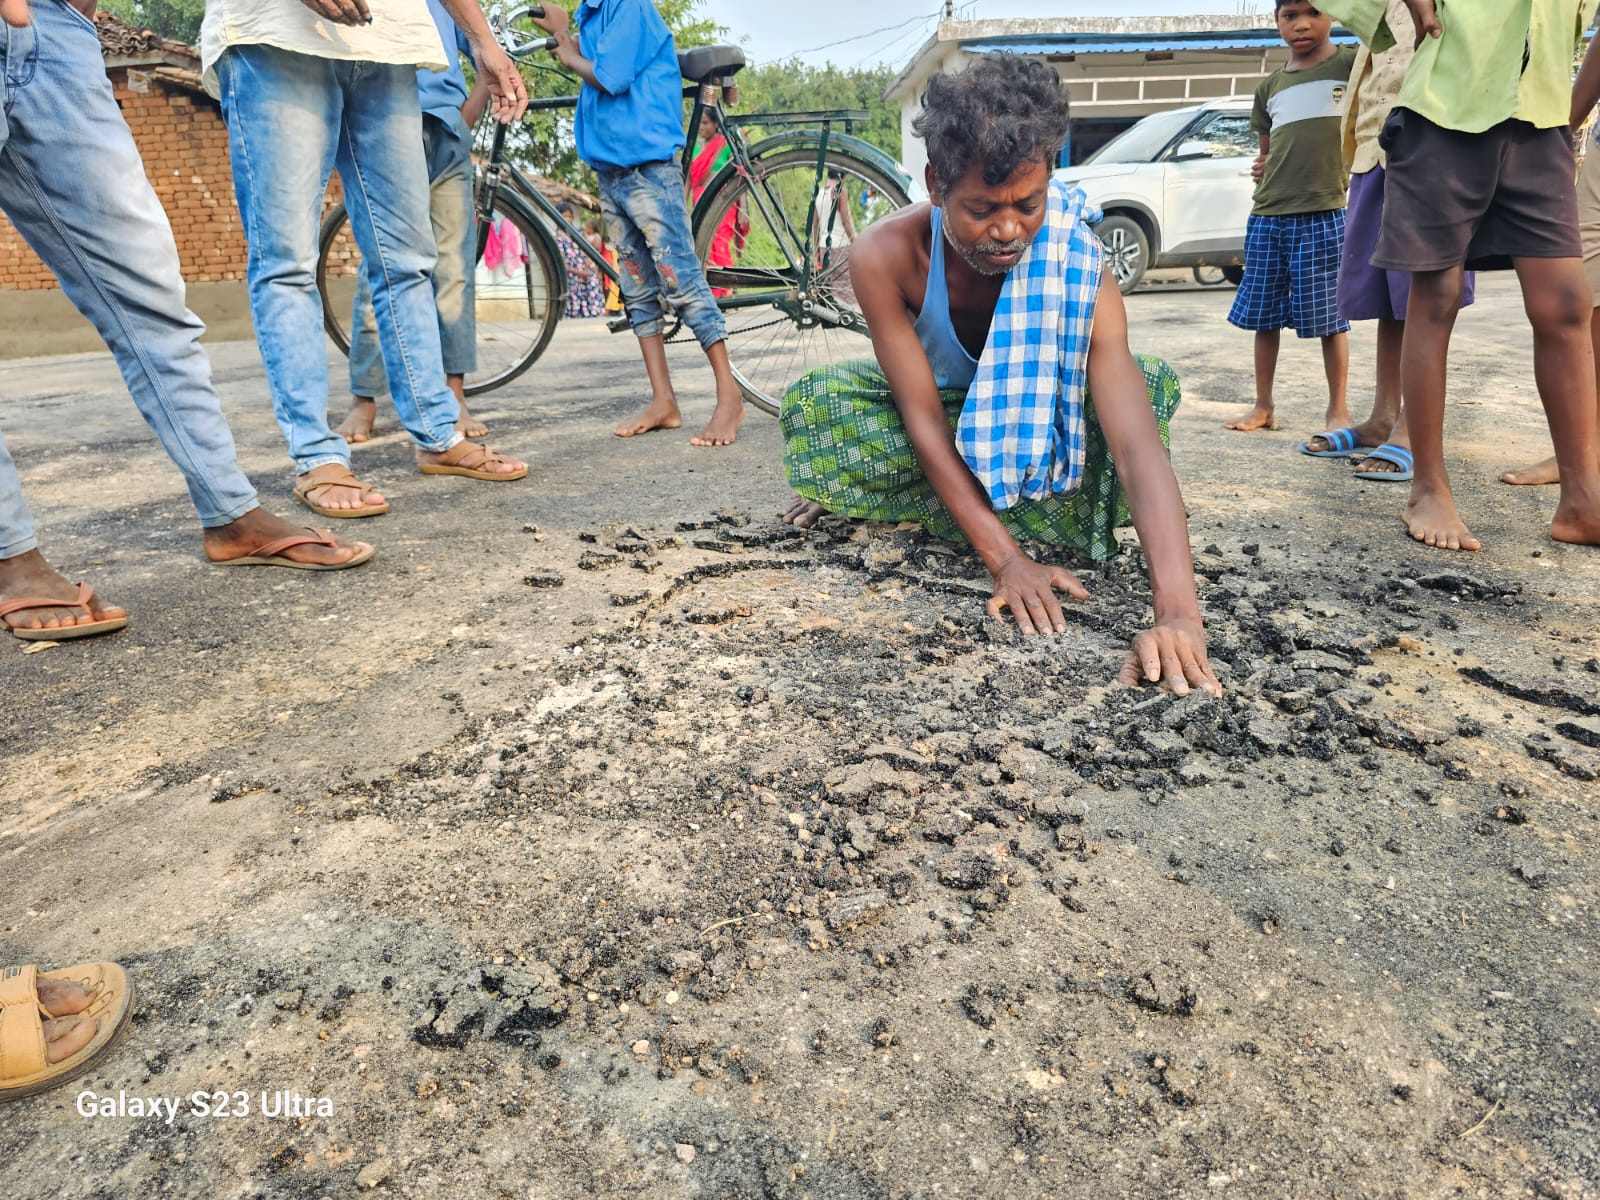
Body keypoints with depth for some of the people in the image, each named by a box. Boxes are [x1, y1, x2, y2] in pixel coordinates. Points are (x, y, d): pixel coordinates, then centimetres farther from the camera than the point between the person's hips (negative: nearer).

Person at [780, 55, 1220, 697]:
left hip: (1037, 422, 0)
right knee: (814, 406, -29)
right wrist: (1006, 559, -39)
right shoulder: (884, 257, -31)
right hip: (940, 411, 0)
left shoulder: (1078, 272, -33)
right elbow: (923, 419, -30)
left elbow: (1139, 444, -43)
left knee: (1153, 384, -29)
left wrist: (1178, 614, -56)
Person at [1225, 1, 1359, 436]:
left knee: (1329, 317, -2)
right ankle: (1264, 405, 16)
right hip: (1266, 216, 5)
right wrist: (1264, 168, 6)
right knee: (1263, 315, 6)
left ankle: (1338, 408, 8)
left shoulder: (1354, 64, 4)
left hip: (1325, 213, -4)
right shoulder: (1269, 86, 17)